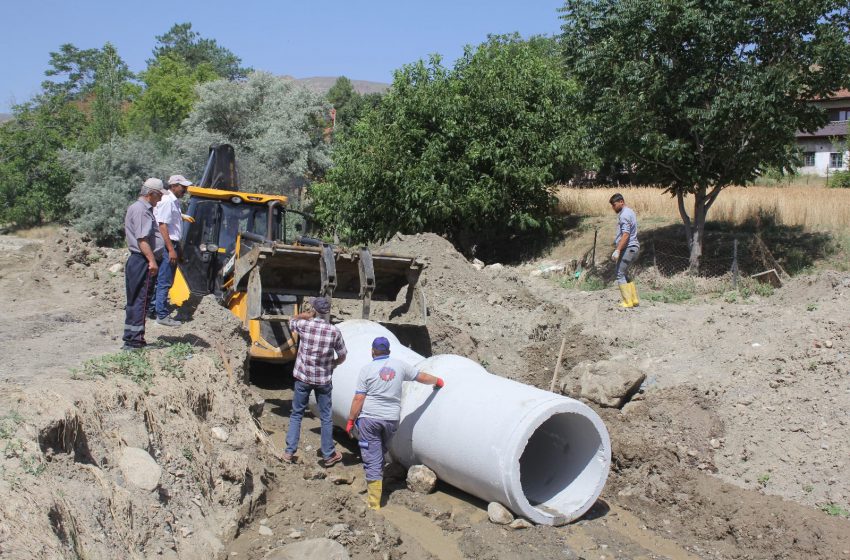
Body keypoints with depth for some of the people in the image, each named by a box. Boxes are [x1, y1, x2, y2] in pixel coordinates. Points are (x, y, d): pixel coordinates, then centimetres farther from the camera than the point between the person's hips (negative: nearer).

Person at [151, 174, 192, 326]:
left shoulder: (174, 201, 14)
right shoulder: (167, 201, -16)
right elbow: (162, 226, -21)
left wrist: (178, 249, 23)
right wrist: (171, 250, -24)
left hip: (173, 244, 10)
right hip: (167, 245, -10)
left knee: (164, 280, 18)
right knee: (165, 282, -5)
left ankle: (156, 308, 28)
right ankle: (162, 315, -1)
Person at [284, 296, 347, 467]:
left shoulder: (304, 325, -11)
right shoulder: (334, 332, -11)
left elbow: (292, 321, 14)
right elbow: (342, 357, 0)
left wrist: (305, 315, 21)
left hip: (303, 378, 1)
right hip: (324, 380, 0)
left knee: (296, 414, 14)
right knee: (326, 418, 10)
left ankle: (289, 452, 16)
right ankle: (329, 455, 18)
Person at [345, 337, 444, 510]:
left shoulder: (367, 369, -5)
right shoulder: (399, 365, 3)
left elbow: (358, 399, -9)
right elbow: (422, 377, 14)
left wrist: (351, 420, 0)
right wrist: (438, 381, 32)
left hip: (369, 419, -3)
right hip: (391, 419, 3)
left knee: (372, 460, 0)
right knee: (380, 454, 23)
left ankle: (374, 503, 1)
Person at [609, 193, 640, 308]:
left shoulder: (624, 215, -16)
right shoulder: (630, 212, 16)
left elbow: (625, 235, -24)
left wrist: (617, 250, -27)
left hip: (627, 248, -10)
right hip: (633, 247, 10)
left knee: (620, 274, -4)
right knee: (625, 274, 18)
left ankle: (627, 302, -2)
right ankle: (634, 300, 19)